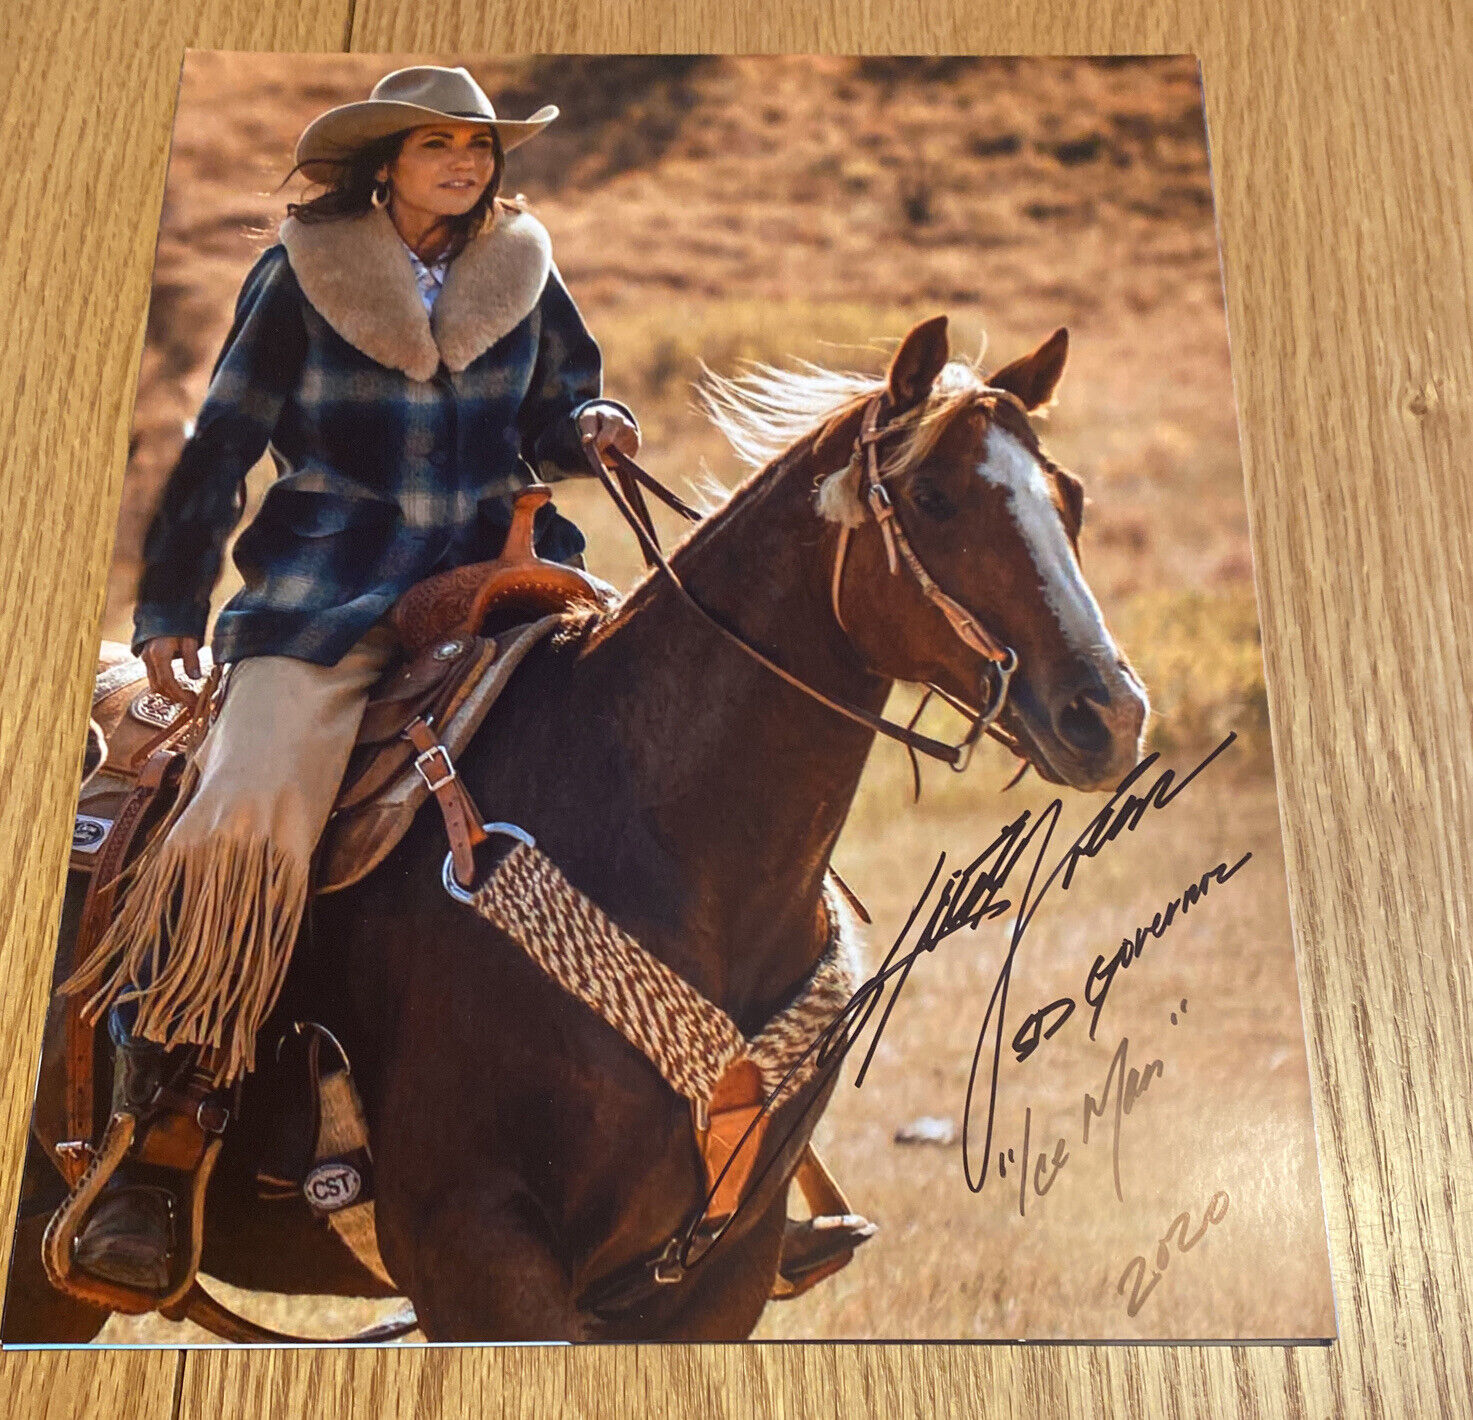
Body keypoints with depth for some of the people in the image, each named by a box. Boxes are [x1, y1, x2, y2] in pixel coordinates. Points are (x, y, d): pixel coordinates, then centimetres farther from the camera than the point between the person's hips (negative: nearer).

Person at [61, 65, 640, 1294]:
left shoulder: (526, 272, 14)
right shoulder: (300, 273, 5)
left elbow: (551, 420, 23)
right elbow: (223, 445, 7)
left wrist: (588, 429, -2)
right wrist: (170, 610, 6)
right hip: (328, 587, -3)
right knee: (245, 820, -23)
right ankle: (160, 1155, -11)